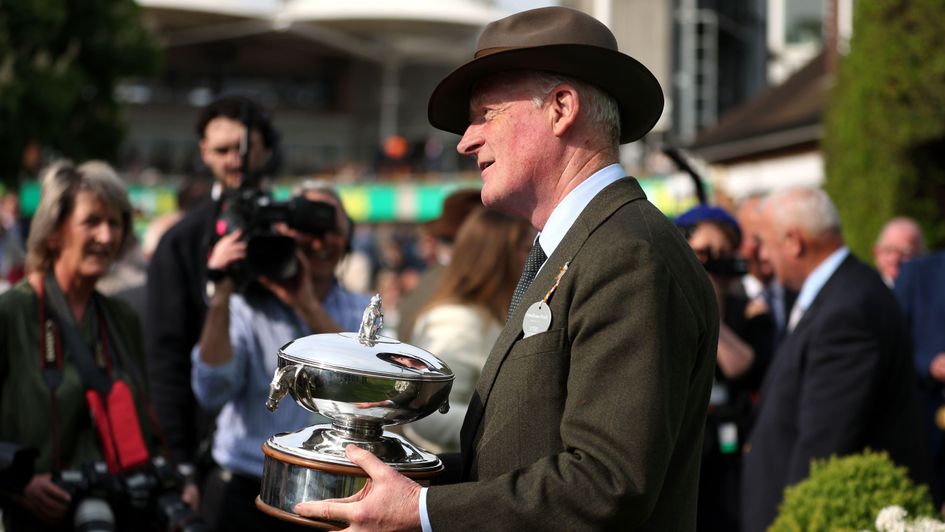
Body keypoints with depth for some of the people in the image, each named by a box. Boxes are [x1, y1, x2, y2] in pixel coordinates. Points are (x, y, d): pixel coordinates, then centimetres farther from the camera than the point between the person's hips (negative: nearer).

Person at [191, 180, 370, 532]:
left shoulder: (362, 313, 7)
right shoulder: (247, 309, 1)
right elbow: (212, 392, -14)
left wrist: (309, 307, -18)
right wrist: (221, 299, -21)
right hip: (245, 496, -1)